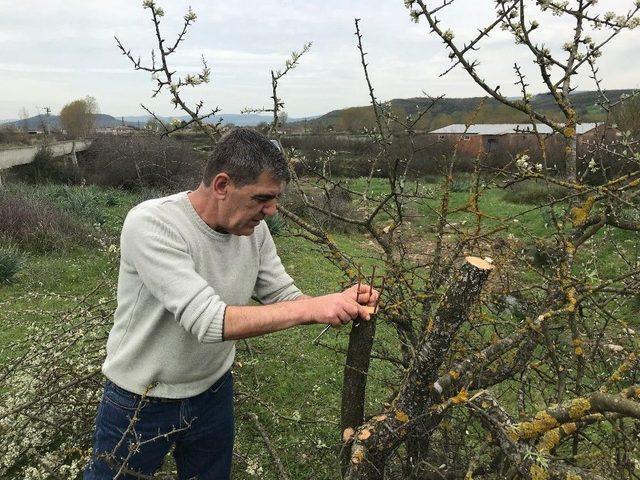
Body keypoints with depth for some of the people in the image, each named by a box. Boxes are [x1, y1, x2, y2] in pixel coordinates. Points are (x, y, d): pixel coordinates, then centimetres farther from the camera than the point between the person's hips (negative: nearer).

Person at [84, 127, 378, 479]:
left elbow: (283, 298, -4)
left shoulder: (254, 229, -11)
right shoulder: (150, 225, -29)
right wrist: (313, 309, -37)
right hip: (140, 402, -4)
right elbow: (208, 321, -37)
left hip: (213, 393, 5)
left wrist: (339, 302, -23)